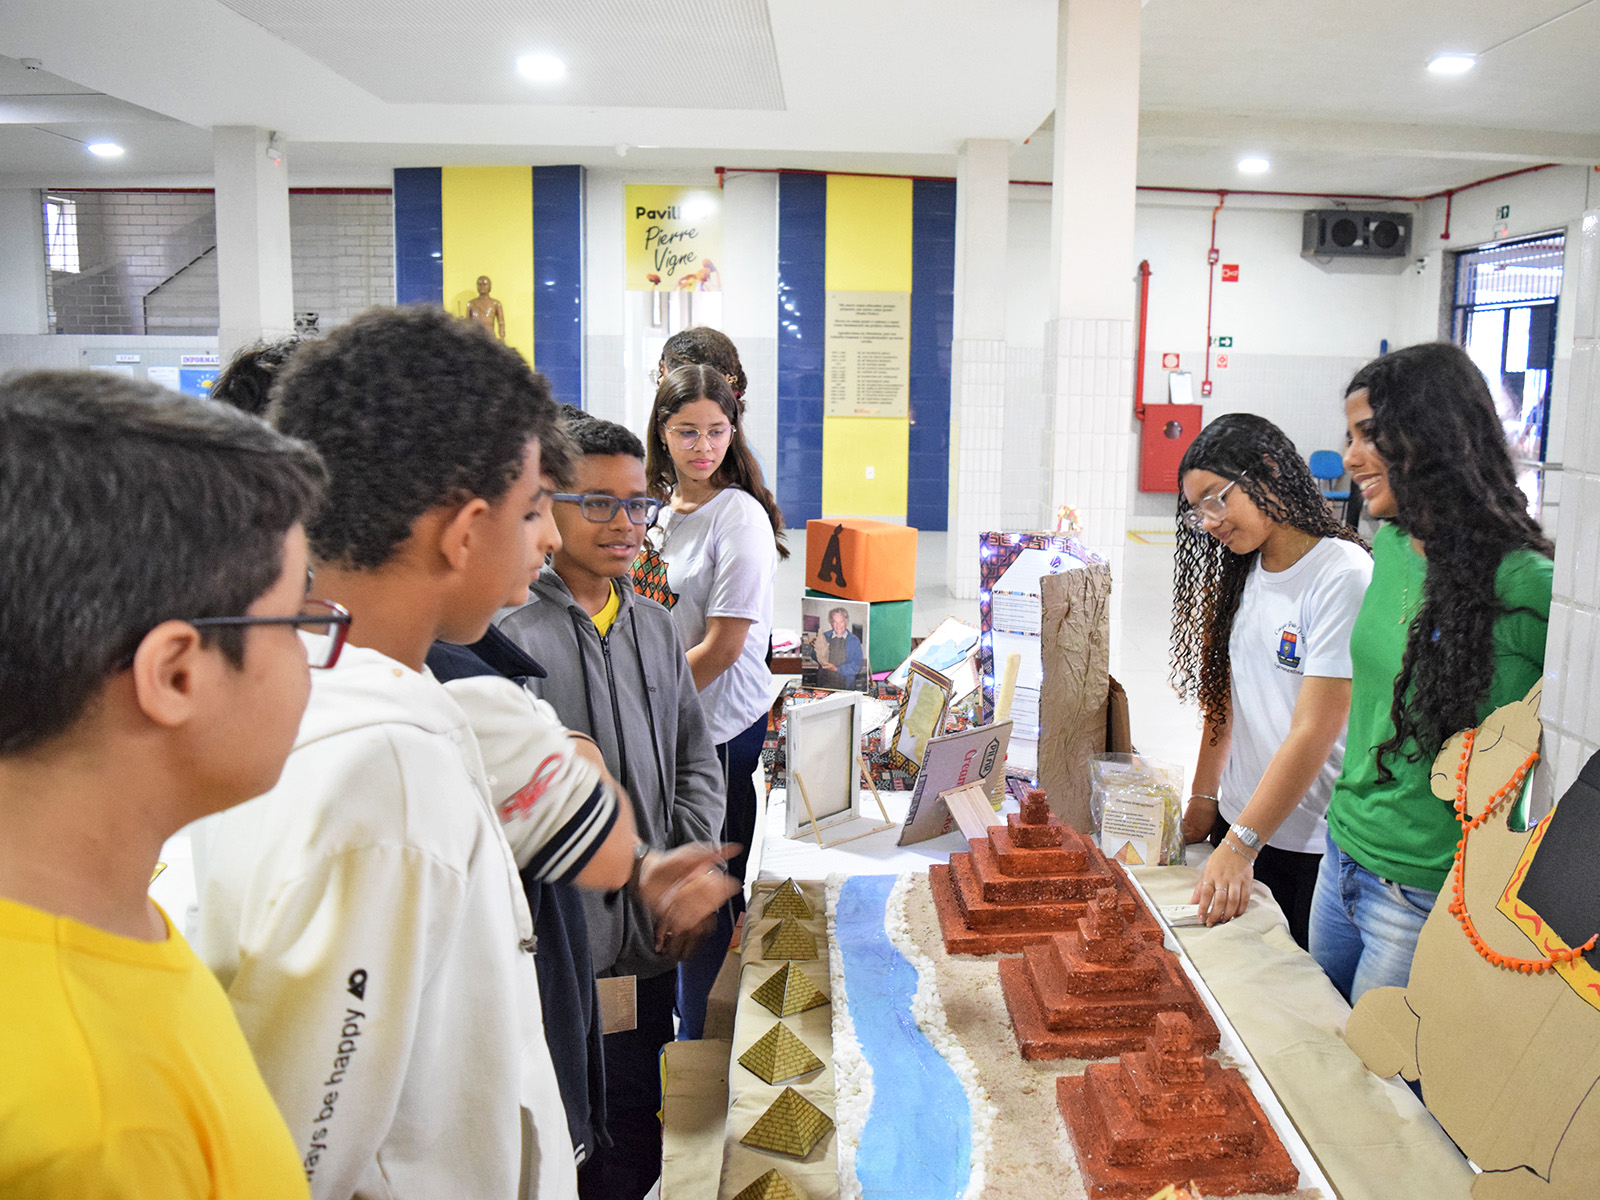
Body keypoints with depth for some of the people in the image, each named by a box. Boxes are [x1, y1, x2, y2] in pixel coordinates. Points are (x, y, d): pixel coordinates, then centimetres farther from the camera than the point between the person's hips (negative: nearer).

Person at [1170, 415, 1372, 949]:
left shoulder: (1343, 577, -19)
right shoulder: (1244, 572, 6)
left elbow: (1313, 733, -21)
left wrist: (1239, 845, -21)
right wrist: (1203, 796, 6)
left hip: (1312, 845, -6)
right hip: (1241, 819, 7)